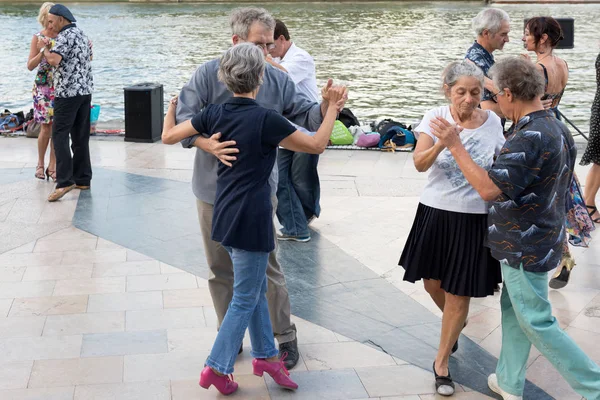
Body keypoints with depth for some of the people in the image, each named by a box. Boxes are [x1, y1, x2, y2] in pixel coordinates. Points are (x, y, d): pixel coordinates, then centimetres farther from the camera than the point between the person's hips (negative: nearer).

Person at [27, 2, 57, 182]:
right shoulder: (38, 38, -2)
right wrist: (42, 51, -20)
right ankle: (40, 164, 16)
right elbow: (30, 66, -5)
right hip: (44, 87, -2)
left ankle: (52, 166, 11)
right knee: (46, 128, -2)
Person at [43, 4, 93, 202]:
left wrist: (45, 49, -7)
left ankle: (64, 182, -16)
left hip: (68, 92, -9)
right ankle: (82, 179, 13)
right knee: (81, 137, 10)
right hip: (85, 91, 9)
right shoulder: (82, 34, 16)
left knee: (60, 137, -8)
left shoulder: (66, 35, -13)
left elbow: (54, 60, -24)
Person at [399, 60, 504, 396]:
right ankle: (455, 323, 49)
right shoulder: (436, 117, -9)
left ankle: (442, 363, 20)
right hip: (435, 213, 1)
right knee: (433, 283, 16)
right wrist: (441, 143, -39)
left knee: (458, 293, 4)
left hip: (474, 219, -1)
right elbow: (420, 164, -22)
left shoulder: (493, 122, -6)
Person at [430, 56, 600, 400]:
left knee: (537, 321, 2)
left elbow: (489, 189, -32)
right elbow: (565, 183, 15)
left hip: (525, 248, -10)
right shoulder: (559, 129, 5)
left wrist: (455, 145, -27)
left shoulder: (529, 137, -27)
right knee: (514, 308, 20)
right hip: (545, 238, 10)